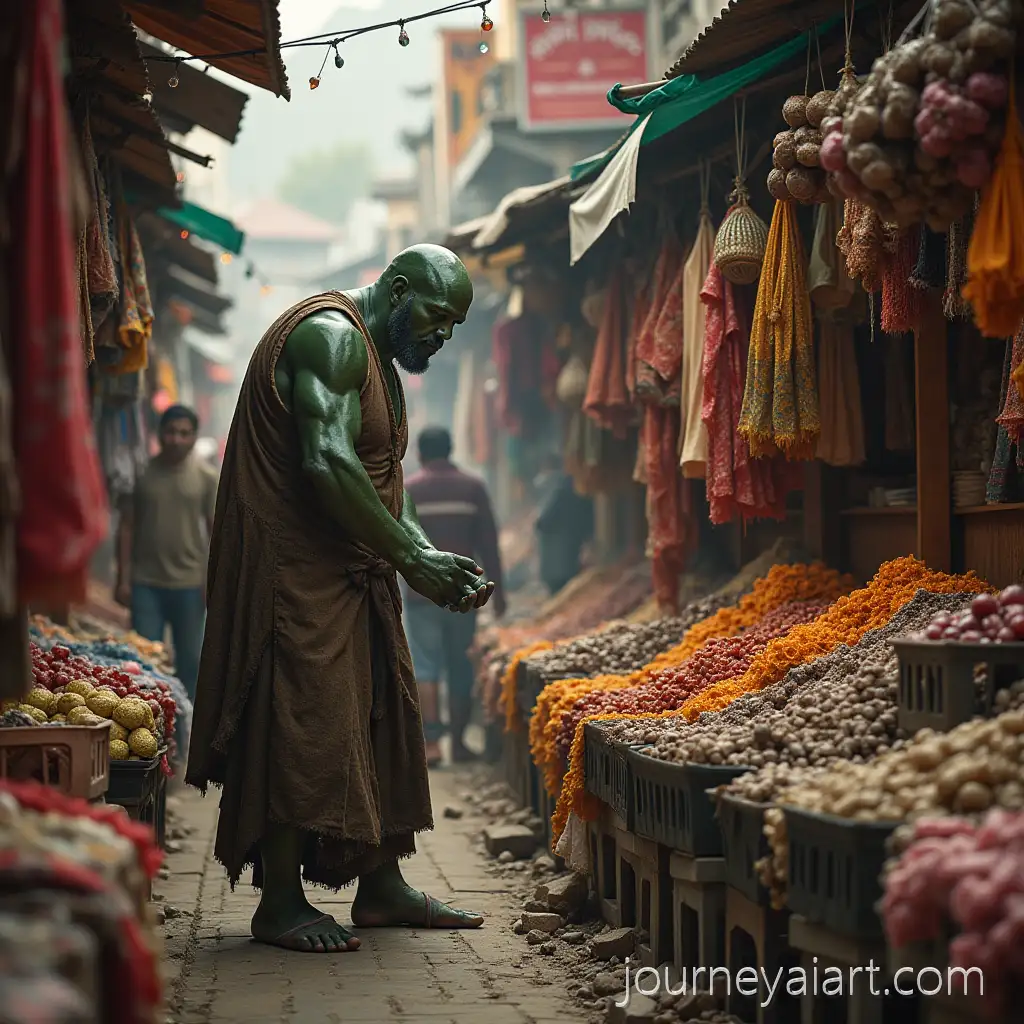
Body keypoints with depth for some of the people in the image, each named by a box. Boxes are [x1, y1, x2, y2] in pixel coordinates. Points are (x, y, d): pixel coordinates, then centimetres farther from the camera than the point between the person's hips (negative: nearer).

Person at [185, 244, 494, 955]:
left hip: (352, 573, 11)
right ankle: (281, 903, -5)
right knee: (307, 723, -10)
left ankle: (382, 887, 17)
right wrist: (411, 557, -21)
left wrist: (435, 559, 3)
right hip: (296, 568, -11)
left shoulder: (379, 363, 20)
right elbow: (327, 462, -25)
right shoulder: (333, 336, -14)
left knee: (381, 716, 10)